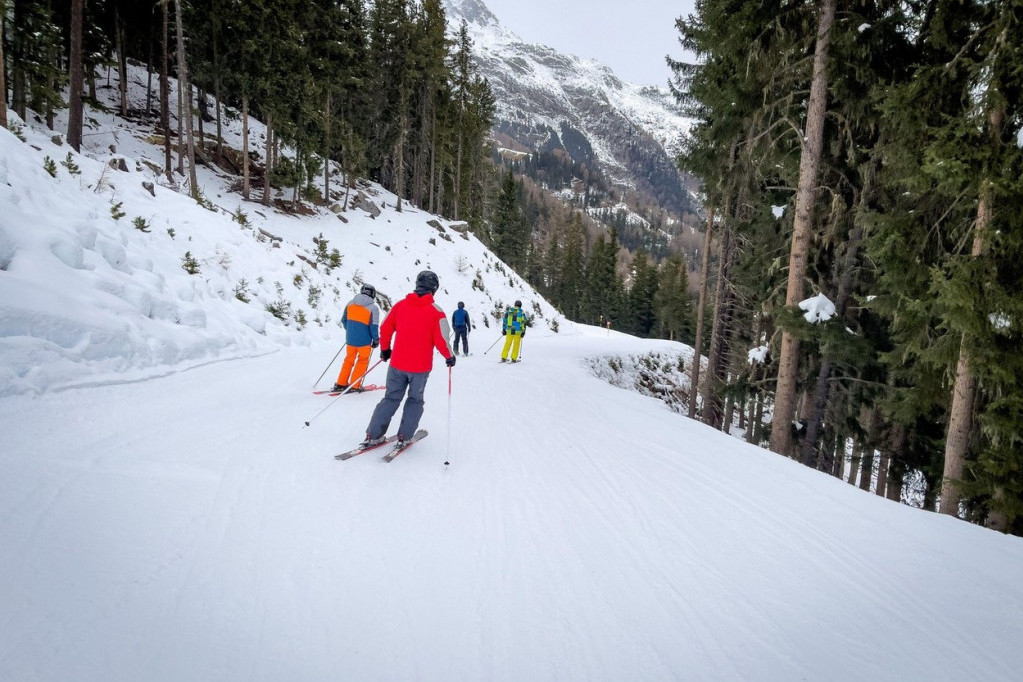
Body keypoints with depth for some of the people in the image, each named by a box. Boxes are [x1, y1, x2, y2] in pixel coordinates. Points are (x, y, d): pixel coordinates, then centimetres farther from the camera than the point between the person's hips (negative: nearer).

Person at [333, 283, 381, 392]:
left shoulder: (350, 303, 3)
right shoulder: (373, 307, -12)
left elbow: (343, 320, 11)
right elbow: (374, 326, -13)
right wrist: (376, 339, 0)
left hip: (350, 338, 5)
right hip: (364, 340, -5)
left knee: (349, 360, 18)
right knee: (362, 361, 11)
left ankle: (340, 384, 19)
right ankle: (354, 386, 10)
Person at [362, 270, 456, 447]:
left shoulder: (400, 305, -1)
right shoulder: (436, 311, -11)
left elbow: (385, 329, 3)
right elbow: (441, 340, -13)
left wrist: (385, 349, 19)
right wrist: (449, 357, 5)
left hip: (397, 364, 3)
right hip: (421, 367, -3)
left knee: (391, 398, 16)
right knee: (415, 400, 17)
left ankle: (373, 435, 11)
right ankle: (404, 436, 14)